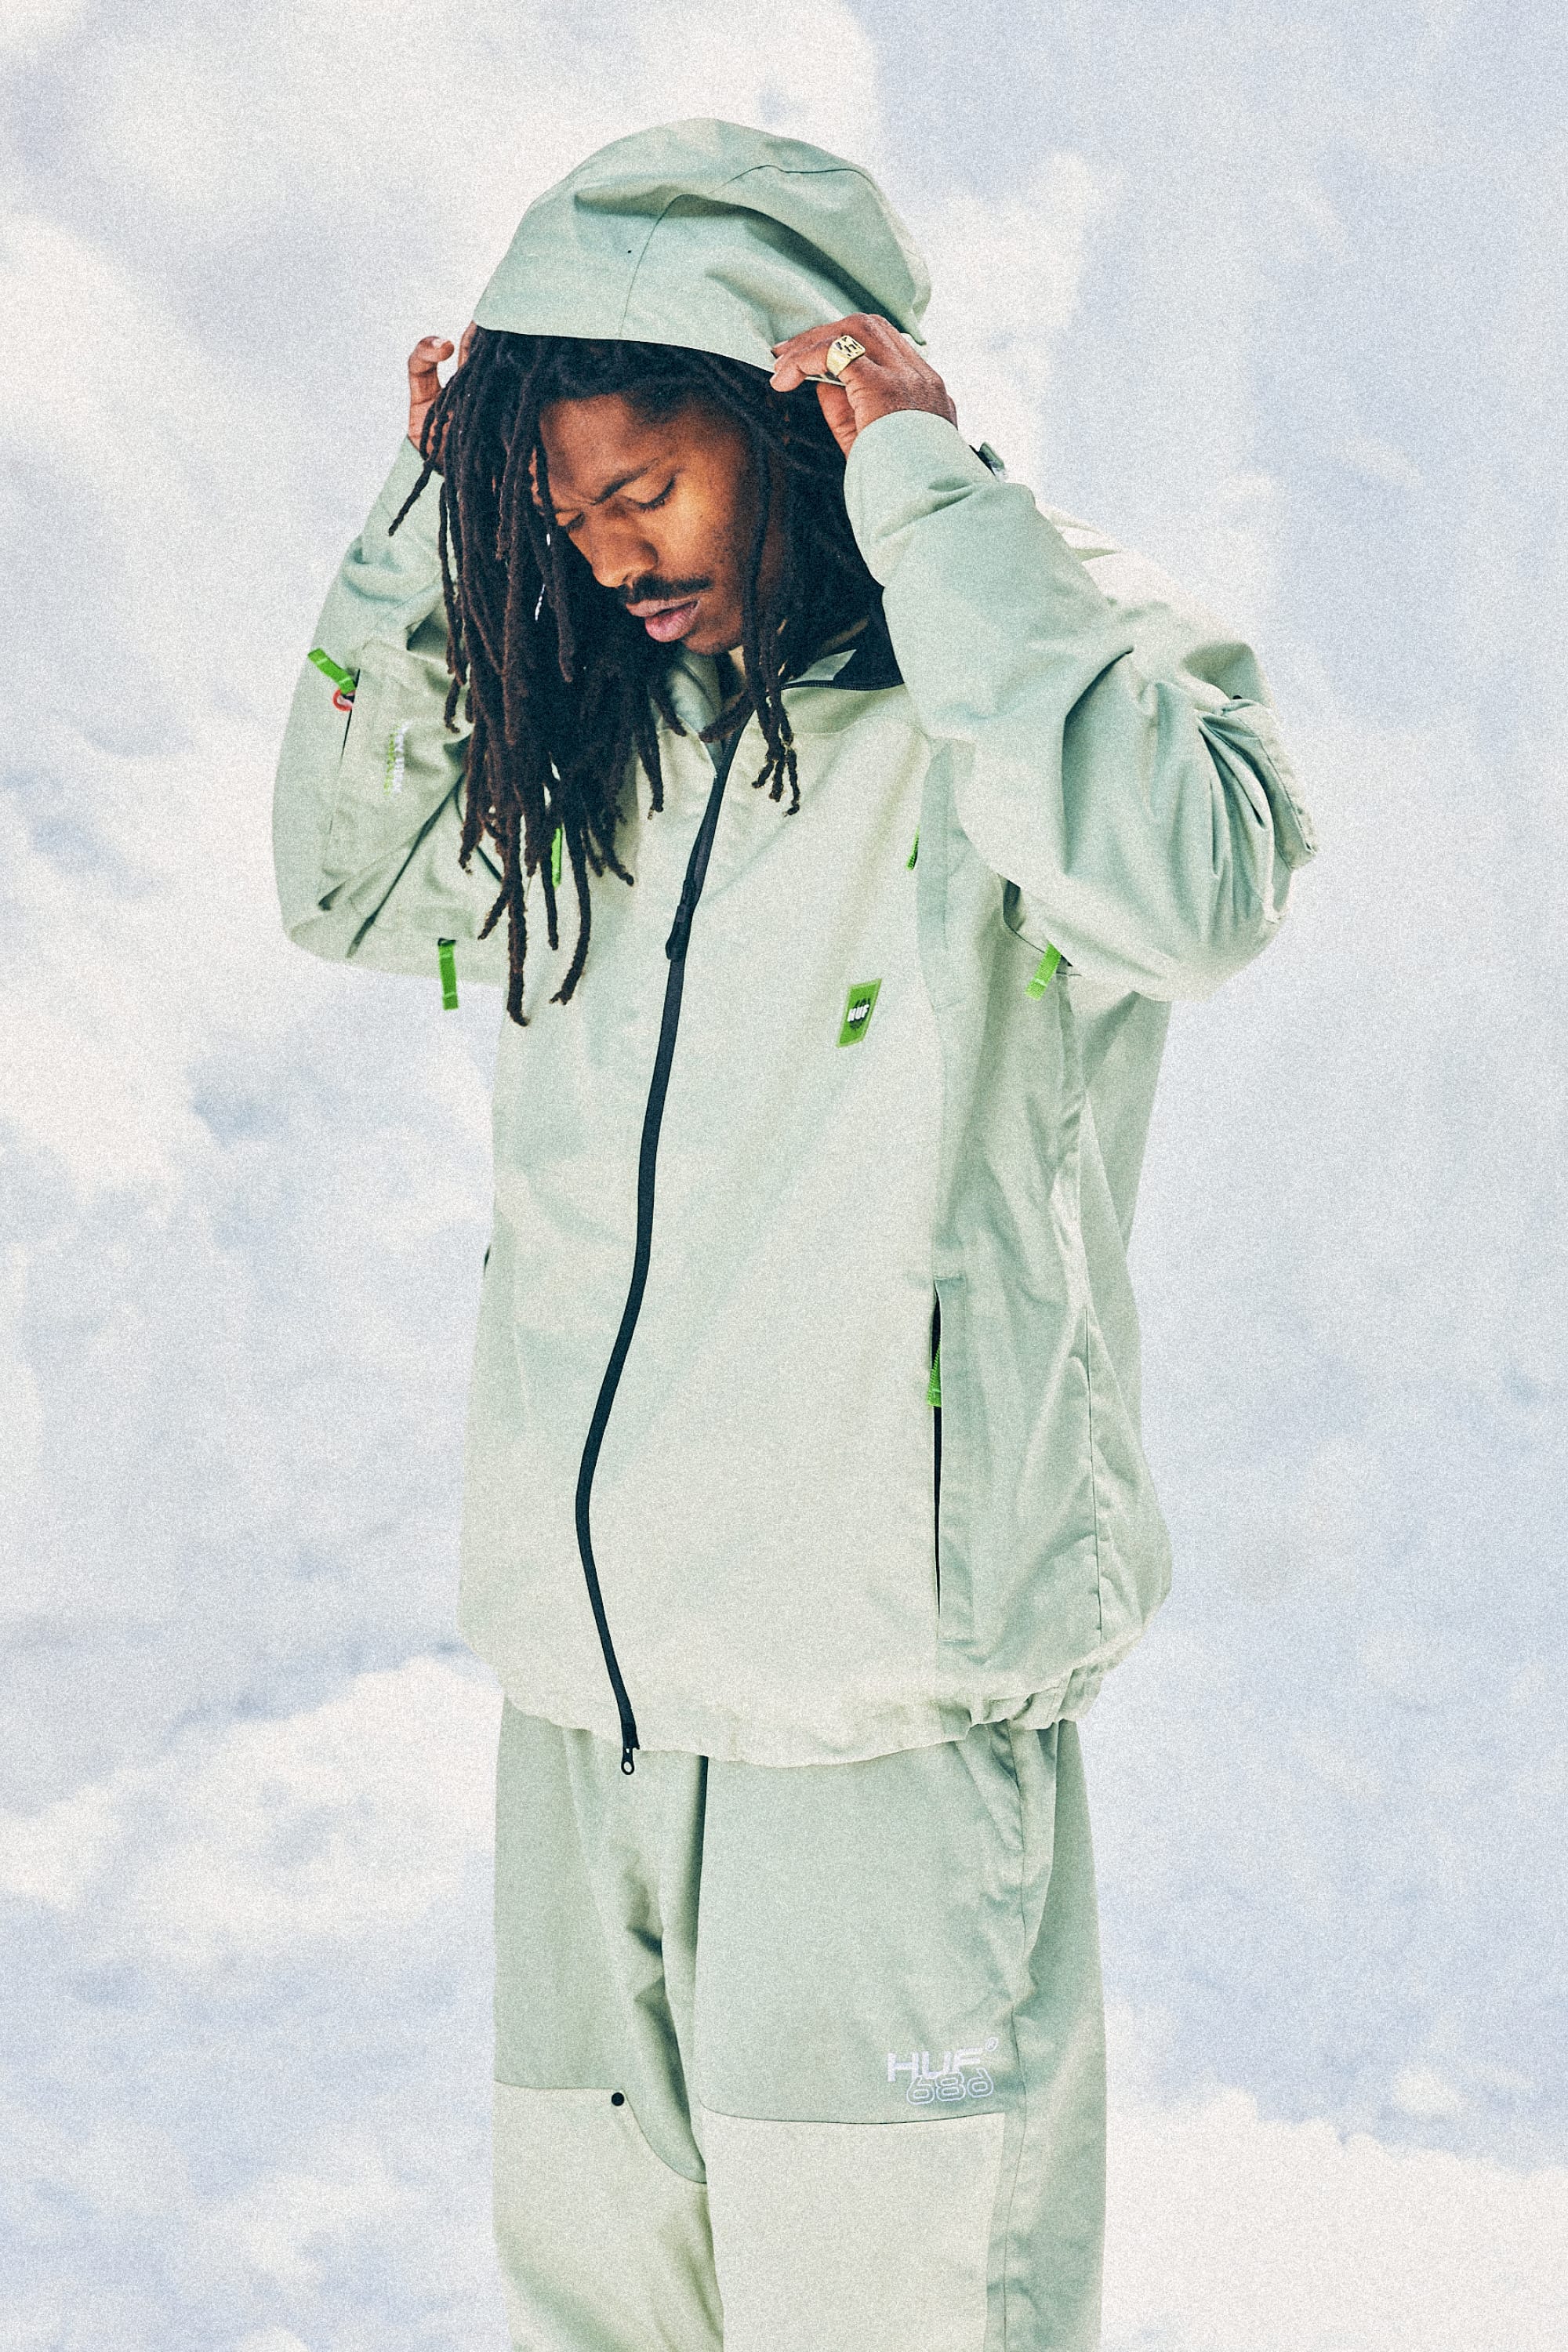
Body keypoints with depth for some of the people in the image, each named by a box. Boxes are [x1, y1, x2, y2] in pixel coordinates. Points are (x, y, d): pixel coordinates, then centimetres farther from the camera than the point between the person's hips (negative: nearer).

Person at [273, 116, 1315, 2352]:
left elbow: (1193, 885, -26)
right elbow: (345, 878, 23)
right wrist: (427, 514, 11)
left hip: (886, 1708, -6)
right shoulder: (602, 753, 13)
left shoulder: (1067, 659, -5)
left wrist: (931, 496, -19)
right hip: (577, 1689, 6)